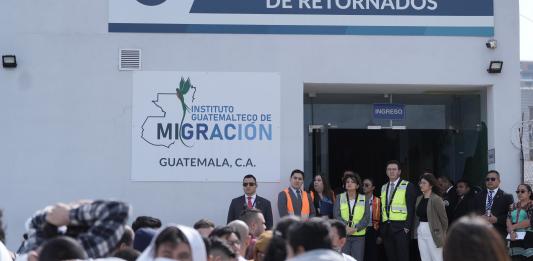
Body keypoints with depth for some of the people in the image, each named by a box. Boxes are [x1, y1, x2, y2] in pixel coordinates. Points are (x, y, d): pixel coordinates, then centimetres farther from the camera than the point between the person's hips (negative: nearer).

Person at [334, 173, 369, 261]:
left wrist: (355, 228, -14)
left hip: (358, 235, 0)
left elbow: (366, 218, 1)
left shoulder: (364, 199, 8)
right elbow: (336, 215, -1)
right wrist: (346, 227, -17)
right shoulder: (339, 198, 9)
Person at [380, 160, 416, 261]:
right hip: (386, 228, 5)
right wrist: (381, 228, 11)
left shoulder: (407, 186, -1)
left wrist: (407, 226, -13)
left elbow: (411, 208, -5)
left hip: (400, 227, -5)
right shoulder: (383, 188, 17)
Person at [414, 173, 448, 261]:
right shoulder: (419, 199, 9)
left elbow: (444, 218, -8)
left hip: (432, 233, -7)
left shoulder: (436, 199, -11)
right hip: (421, 233, 7)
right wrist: (416, 231, 7)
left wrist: (441, 234, 0)